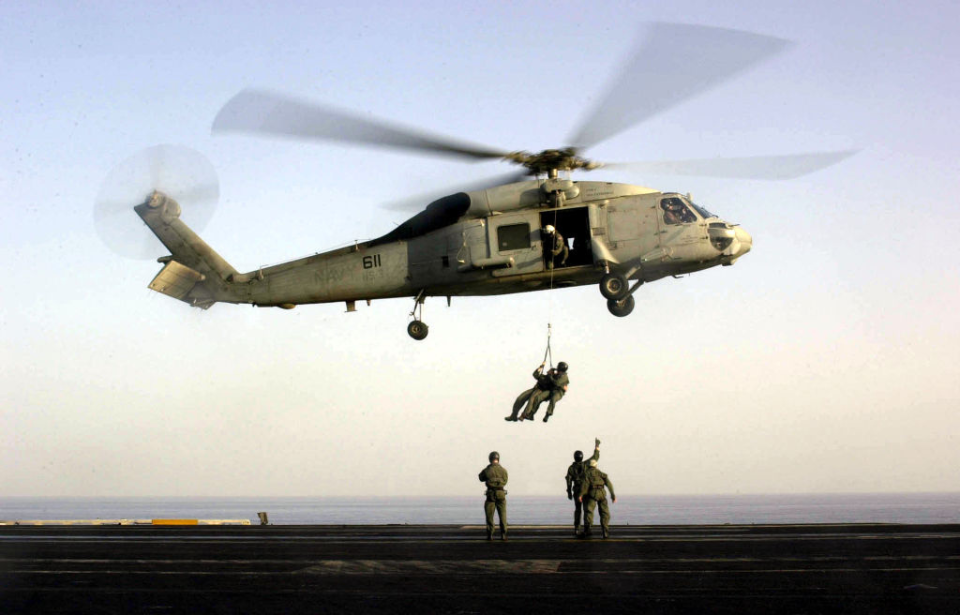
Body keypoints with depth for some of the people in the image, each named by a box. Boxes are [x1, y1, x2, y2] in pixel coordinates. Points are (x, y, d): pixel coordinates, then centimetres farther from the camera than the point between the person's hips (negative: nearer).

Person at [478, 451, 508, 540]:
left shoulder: (486, 470, -6)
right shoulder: (503, 470, -2)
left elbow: (481, 478, 11)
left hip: (490, 495, -1)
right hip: (501, 494, 1)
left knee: (489, 515, 7)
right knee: (502, 515, 8)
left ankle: (490, 535, 4)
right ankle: (503, 534, 3)